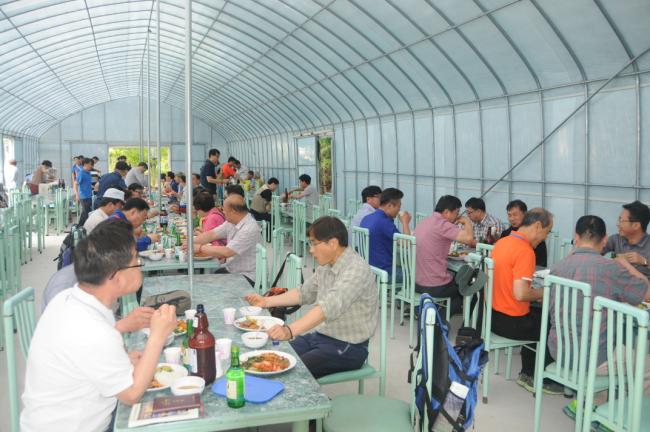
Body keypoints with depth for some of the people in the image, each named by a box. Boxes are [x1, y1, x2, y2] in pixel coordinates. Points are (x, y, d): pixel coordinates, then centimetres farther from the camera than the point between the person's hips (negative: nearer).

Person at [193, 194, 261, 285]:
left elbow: (226, 252, -27)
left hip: (246, 277, -8)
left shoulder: (250, 229, -24)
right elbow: (212, 234, 10)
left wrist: (200, 248, -17)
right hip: (231, 270, 8)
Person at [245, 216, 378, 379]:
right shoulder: (326, 266, 6)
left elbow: (329, 307, -37)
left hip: (347, 348, -8)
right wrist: (266, 301, 12)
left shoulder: (356, 270, -23)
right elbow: (305, 292, 19)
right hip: (320, 336, 8)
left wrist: (290, 330, -48)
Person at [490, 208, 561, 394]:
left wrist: (534, 290, 12)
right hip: (511, 322, -8)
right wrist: (542, 293, -9)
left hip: (493, 315, 8)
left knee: (539, 316, 30)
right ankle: (545, 380, 29)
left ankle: (527, 374, 36)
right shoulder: (525, 251, -23)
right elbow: (520, 294, -28)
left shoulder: (502, 241, 4)